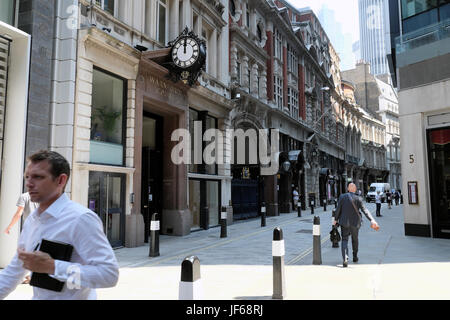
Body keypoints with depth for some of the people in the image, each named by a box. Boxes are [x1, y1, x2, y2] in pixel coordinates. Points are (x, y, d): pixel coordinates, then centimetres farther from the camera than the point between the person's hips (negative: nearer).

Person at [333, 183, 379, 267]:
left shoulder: (342, 197, -8)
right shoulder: (358, 199, -9)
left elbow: (338, 209, -5)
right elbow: (365, 210, -14)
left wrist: (335, 219, 5)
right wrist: (372, 220, -14)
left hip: (344, 222, -1)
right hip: (355, 222, 1)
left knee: (344, 240, 1)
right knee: (355, 239, 21)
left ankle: (345, 259, -18)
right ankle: (355, 257, 35)